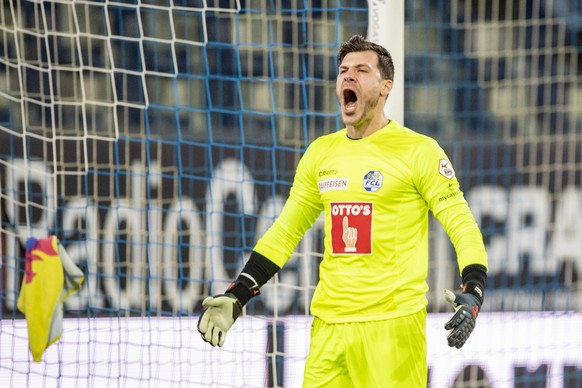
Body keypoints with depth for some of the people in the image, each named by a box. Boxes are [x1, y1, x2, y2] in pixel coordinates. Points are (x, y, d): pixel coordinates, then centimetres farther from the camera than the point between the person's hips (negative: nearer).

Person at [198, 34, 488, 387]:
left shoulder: (418, 150, -3)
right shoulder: (321, 153, 13)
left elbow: (462, 225, -4)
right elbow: (286, 231, 20)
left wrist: (473, 293, -20)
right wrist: (237, 296, 14)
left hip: (393, 323, -5)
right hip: (329, 324, 5)